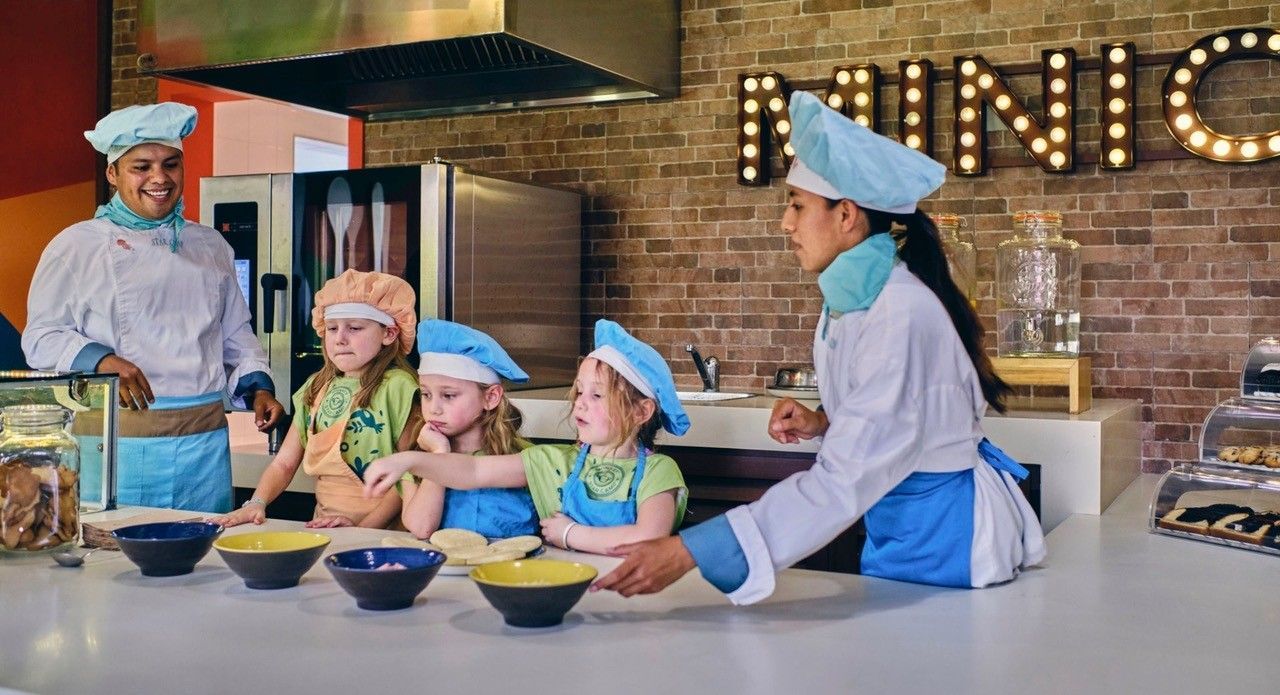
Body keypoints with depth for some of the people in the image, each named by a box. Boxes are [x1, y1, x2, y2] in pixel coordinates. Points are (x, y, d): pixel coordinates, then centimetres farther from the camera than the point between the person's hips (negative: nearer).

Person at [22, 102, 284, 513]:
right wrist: (99, 360, -19)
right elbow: (42, 335, -1)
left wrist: (258, 387, 4)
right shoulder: (76, 246, 3)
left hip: (207, 439, 4)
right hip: (119, 443, -3)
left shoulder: (210, 246, 15)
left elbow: (237, 336, 21)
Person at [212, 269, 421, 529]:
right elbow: (284, 463, 14)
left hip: (382, 532, -5)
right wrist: (256, 503, -3)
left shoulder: (396, 386, -6)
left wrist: (363, 528, -17)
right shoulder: (316, 387, 15)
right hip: (325, 530, 5)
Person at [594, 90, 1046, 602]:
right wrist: (823, 424, -6)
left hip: (946, 535, -8)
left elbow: (841, 483, -33)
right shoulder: (850, 298, -1)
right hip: (892, 526, 8)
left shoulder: (902, 316, -29)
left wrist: (687, 553, -36)